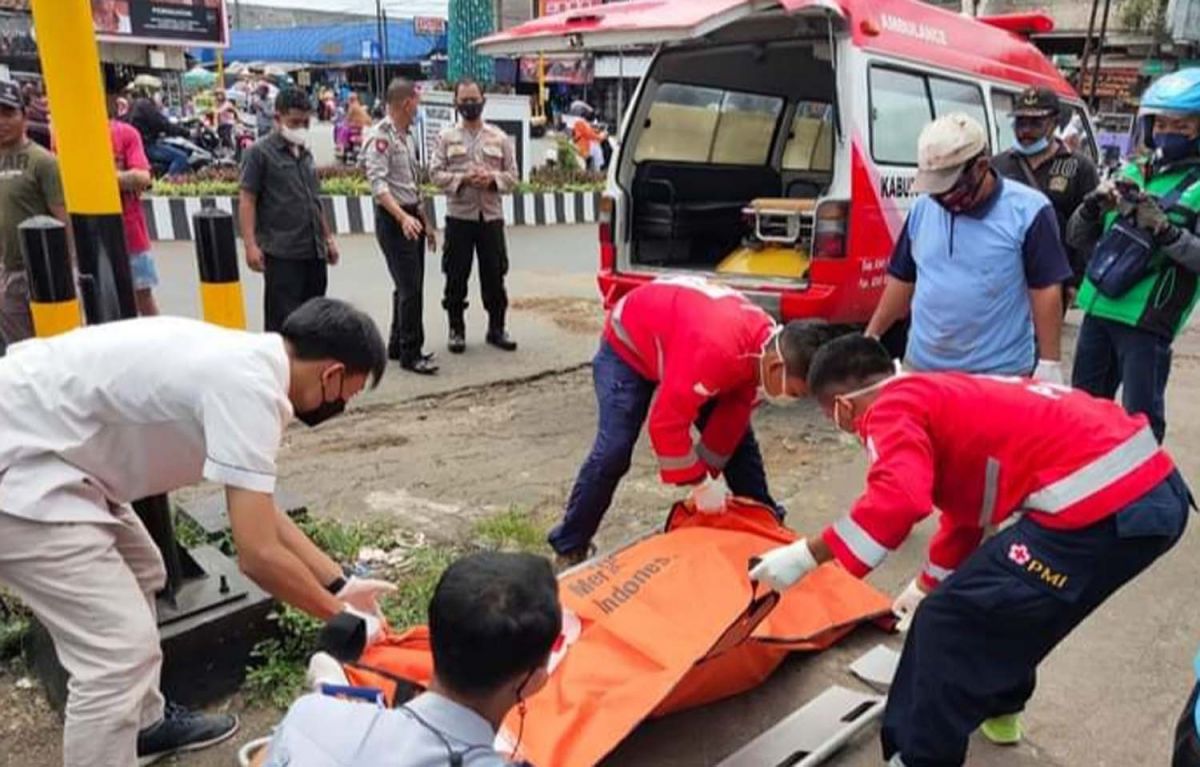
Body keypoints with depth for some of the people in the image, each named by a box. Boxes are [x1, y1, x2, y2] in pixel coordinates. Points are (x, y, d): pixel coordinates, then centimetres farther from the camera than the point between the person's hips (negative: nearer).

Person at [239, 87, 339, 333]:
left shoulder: (305, 153, 17)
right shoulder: (260, 152, -4)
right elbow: (246, 201, -9)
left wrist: (327, 237, 22)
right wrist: (251, 245, -17)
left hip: (314, 250, 7)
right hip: (281, 253, -7)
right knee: (282, 320, -5)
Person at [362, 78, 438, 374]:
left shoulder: (408, 136, 15)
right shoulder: (380, 137, -13)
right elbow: (378, 183, -22)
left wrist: (425, 222, 20)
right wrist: (403, 217, -33)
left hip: (412, 217, 9)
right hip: (393, 219, -9)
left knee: (410, 286, 13)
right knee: (410, 288, -10)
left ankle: (398, 346, 24)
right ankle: (410, 353, -2)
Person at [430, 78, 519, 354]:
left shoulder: (499, 137, 8)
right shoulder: (447, 137, 5)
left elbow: (512, 175, 6)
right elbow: (436, 173, -1)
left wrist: (492, 178, -13)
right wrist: (462, 179, -16)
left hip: (491, 215, 1)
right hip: (459, 216, -1)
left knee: (494, 274, 6)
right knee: (456, 276, 3)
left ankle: (496, 328, 18)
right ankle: (456, 329, 15)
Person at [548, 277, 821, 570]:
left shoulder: (767, 342, -18)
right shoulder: (715, 351, -46)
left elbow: (734, 412, -8)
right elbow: (666, 422, -40)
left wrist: (707, 472, -9)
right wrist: (700, 482, -29)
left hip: (684, 344, 7)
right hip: (628, 345, -7)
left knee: (739, 436, 4)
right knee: (614, 451, -18)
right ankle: (569, 548, -1)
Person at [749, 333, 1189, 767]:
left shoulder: (892, 408, -3)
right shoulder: (946, 395, 26)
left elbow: (898, 499, -24)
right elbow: (966, 512, 38)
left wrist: (807, 554, -14)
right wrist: (929, 585, 51)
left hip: (1098, 504, -10)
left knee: (948, 622, 2)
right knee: (1002, 601, 30)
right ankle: (999, 707, 50)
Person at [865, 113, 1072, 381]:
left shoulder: (1027, 210, -10)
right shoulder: (923, 207, 4)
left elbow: (1046, 290, -9)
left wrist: (1049, 364, -11)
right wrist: (870, 338, 11)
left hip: (1000, 375, -4)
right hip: (921, 366, 4)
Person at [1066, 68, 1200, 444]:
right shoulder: (1131, 172, 12)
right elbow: (1078, 238, 11)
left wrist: (1164, 229, -26)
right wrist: (1093, 207, -7)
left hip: (1146, 319, -6)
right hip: (1097, 308, 6)